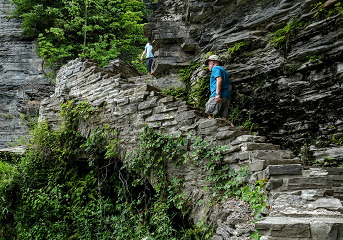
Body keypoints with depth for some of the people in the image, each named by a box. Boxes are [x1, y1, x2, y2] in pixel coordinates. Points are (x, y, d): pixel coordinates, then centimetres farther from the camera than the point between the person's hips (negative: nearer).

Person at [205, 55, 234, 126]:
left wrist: (217, 94, -23)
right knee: (223, 118, -1)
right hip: (227, 96, 9)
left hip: (219, 95, -8)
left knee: (209, 115, -11)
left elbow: (219, 79, -14)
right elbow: (230, 87, 28)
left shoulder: (216, 68, 6)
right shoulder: (224, 71, 34)